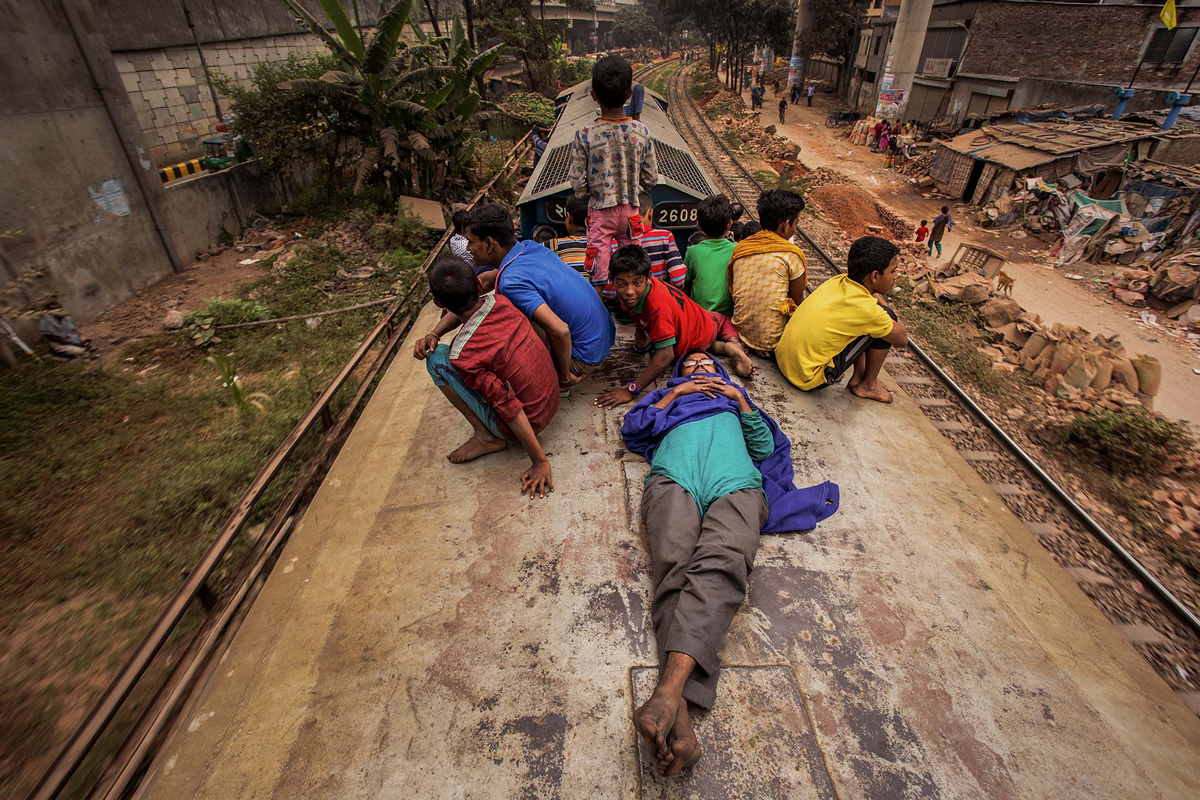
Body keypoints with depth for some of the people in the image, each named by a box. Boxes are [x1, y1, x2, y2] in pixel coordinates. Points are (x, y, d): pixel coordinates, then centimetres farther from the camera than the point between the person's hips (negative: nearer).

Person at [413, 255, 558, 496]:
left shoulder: (462, 356, -28)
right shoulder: (500, 302, -10)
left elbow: (511, 410, -28)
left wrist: (540, 461, -19)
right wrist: (433, 336, -1)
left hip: (527, 421, -7)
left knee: (437, 358, -8)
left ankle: (485, 436, 0)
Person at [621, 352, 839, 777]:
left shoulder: (734, 397, 41)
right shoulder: (668, 397, 41)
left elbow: (766, 446, 25)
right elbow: (631, 428, 23)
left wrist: (740, 399, 16)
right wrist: (675, 394, 18)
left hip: (735, 482, 0)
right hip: (674, 478, 0)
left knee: (720, 563, -34)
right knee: (675, 565, -31)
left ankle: (670, 690, -54)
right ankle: (679, 721, -47)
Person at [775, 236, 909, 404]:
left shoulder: (837, 281, 1)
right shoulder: (866, 308, -20)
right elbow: (902, 339, 0)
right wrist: (881, 305, 10)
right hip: (808, 379, -8)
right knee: (888, 317, -4)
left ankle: (859, 376, 23)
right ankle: (867, 385, 13)